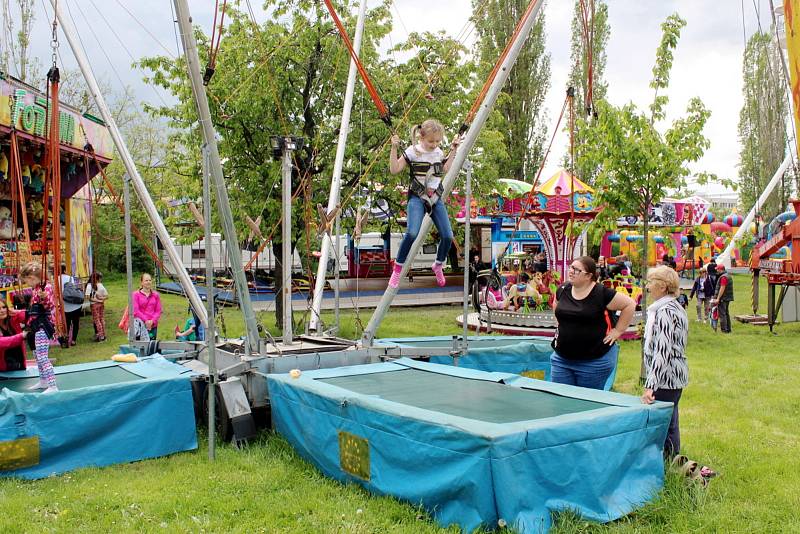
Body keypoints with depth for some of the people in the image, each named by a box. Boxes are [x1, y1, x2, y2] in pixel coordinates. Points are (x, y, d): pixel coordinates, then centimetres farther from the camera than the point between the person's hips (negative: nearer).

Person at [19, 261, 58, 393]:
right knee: (37, 355, 21)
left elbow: (49, 306, -26)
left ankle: (52, 386, -17)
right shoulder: (35, 289, 14)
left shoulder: (46, 287, -15)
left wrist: (43, 297, -44)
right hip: (37, 327, 11)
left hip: (43, 327, -11)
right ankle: (43, 381, 34)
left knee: (42, 357, -15)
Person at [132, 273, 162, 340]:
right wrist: (145, 320, -13)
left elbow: (158, 311, 7)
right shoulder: (136, 294, 1)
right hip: (140, 325, -3)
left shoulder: (156, 295, 9)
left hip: (153, 325, 3)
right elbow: (135, 311, -5)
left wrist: (152, 321, -8)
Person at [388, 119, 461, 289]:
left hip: (436, 198, 5)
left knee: (447, 236, -5)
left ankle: (438, 266, 24)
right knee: (412, 233, -28)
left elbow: (445, 169, 27)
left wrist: (453, 149, 21)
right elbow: (394, 169, -8)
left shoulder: (438, 152, 9)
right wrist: (394, 148, -17)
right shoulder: (412, 151, -6)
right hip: (417, 198, -5)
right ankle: (397, 269, -10)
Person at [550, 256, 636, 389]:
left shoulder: (602, 293, -12)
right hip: (561, 358, 5)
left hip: (595, 361, -5)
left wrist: (618, 331, -6)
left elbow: (630, 304, -5)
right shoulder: (563, 290, 3)